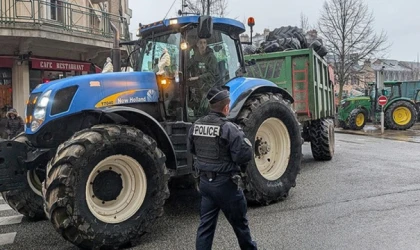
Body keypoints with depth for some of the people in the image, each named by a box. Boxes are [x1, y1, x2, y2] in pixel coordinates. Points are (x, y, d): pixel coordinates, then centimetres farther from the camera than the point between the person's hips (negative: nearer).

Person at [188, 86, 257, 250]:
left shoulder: (196, 126, 0)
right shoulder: (229, 128, -20)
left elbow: (192, 150, 13)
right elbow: (245, 155, -20)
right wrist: (242, 138, -3)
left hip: (205, 181, 6)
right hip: (225, 183, -5)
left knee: (206, 224, 13)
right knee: (239, 223, 16)